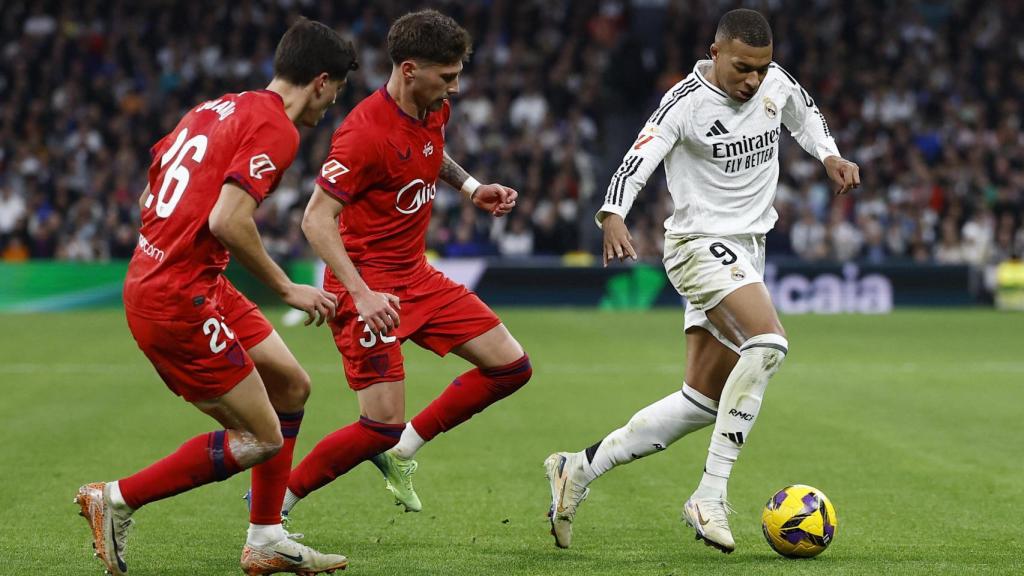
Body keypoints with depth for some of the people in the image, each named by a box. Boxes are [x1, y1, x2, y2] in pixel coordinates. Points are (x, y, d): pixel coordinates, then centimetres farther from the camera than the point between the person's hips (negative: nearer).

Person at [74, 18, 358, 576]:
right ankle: (115, 500, 3)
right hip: (180, 300, -10)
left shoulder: (215, 108, 14)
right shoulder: (276, 128, -13)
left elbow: (148, 196, 18)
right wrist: (287, 289, -14)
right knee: (261, 439, -3)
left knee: (291, 385, 16)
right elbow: (228, 220, -25)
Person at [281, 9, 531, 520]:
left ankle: (401, 450, 15)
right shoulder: (366, 131, -23)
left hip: (417, 277, 9)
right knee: (383, 425, -13)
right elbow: (316, 219, -24)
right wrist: (361, 294, -33)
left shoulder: (435, 110, 3)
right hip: (369, 288, -9)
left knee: (511, 368, 5)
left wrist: (470, 186, 11)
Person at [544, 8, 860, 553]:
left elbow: (804, 115, 27)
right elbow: (635, 163, -24)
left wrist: (830, 156, 10)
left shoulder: (777, 83, 3)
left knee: (703, 402, 5)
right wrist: (612, 216, -42)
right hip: (700, 243, -8)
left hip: (746, 251, 8)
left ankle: (579, 469, 15)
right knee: (769, 343, -31)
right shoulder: (686, 102, -16)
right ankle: (710, 497, -28)